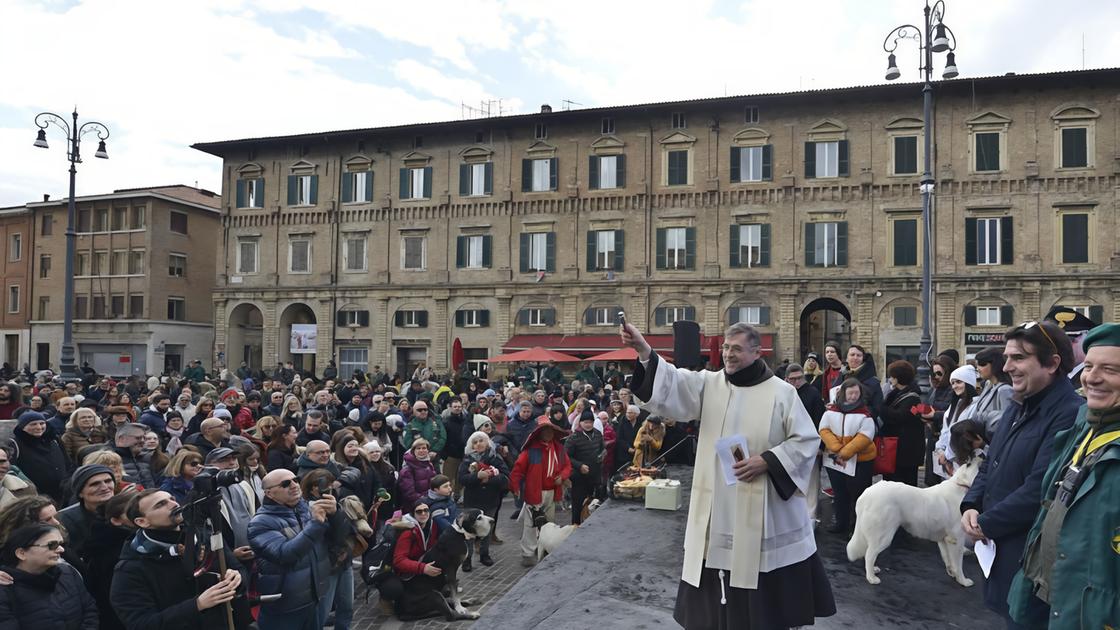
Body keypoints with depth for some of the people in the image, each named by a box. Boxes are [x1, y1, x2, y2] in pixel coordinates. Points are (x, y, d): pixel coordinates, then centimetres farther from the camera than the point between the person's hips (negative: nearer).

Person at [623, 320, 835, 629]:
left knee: (769, 590, 10)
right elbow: (671, 382, -13)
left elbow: (807, 440, -4)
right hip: (717, 508, 2)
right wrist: (643, 349, -29)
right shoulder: (709, 384, 2)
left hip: (765, 506, -2)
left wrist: (767, 461, -16)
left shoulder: (782, 392, -4)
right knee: (716, 583, 10)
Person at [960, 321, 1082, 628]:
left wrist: (986, 525, -15)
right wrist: (971, 506, -2)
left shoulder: (1069, 415, -22)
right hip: (1001, 550, 9)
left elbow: (1039, 490, -26)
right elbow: (990, 466, 16)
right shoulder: (1018, 408, 11)